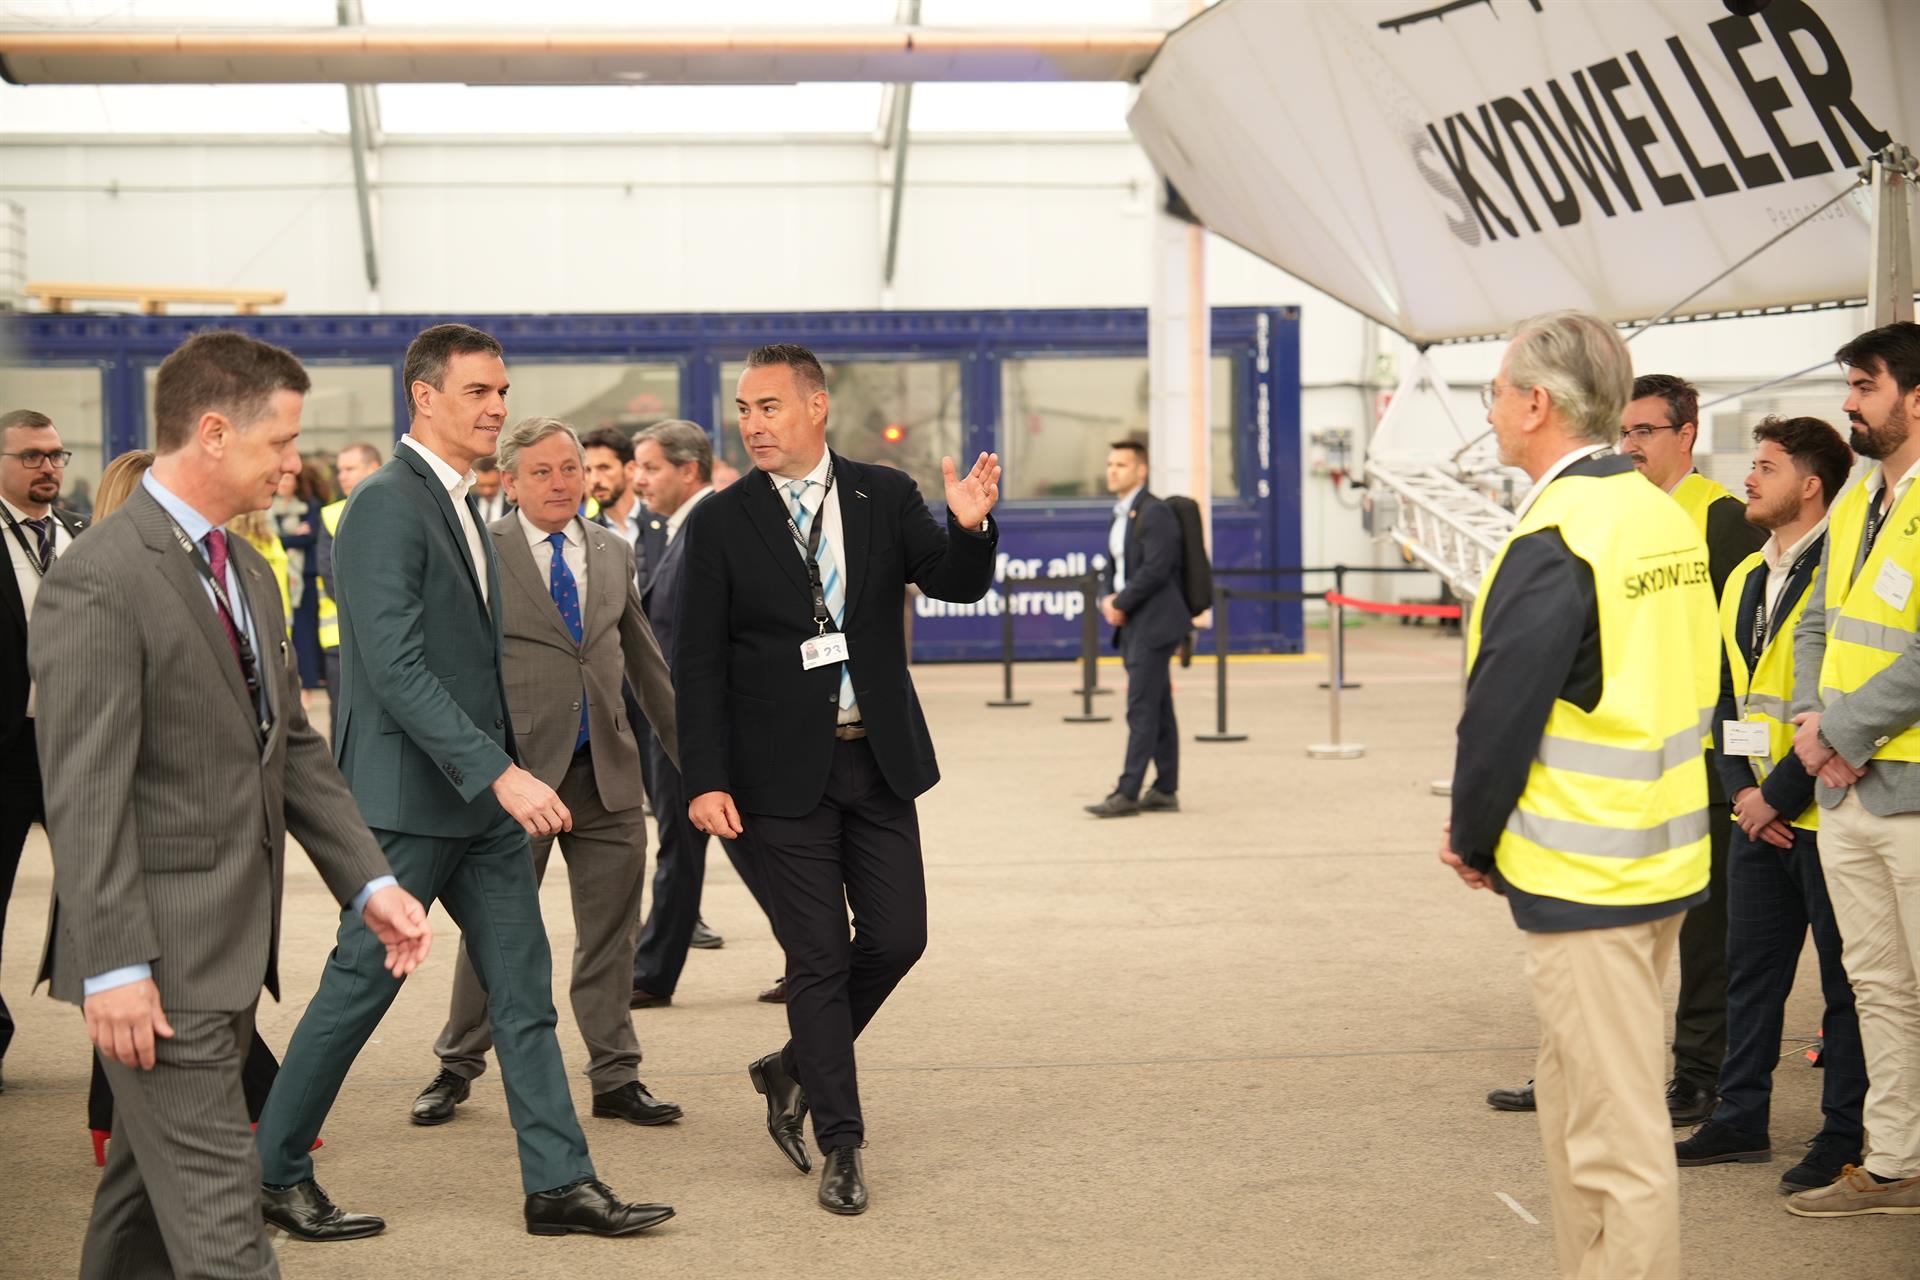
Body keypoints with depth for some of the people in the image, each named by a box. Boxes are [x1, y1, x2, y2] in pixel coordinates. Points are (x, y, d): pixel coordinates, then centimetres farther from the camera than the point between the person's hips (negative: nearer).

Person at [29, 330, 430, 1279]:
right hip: (160, 955, -9)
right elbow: (85, 791, -19)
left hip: (232, 946, 9)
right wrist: (114, 965, -22)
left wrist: (368, 883, 9)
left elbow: (293, 745, 18)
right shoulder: (99, 579, -15)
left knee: (150, 1187, 18)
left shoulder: (248, 573, 14)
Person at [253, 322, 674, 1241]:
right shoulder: (387, 504, -16)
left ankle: (559, 1183, 11)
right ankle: (275, 1174, 16)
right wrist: (499, 774, -27)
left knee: (523, 986, 7)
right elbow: (395, 666, -23)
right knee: (361, 984, 1)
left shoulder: (458, 503, 14)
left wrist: (506, 770, 17)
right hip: (409, 794, -9)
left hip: (483, 789, 9)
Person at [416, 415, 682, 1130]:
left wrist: (688, 749, 19)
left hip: (606, 771, 4)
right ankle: (457, 1067, 23)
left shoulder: (613, 554, 11)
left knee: (609, 933, 8)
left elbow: (644, 661, 18)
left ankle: (615, 1078, 18)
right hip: (518, 772, -4)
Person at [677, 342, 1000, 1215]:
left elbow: (957, 585, -7)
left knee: (897, 938, 4)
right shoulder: (720, 523, -4)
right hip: (786, 772, -3)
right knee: (819, 957, 0)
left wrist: (970, 527, -29)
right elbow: (697, 663, -4)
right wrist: (705, 781, -11)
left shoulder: (885, 496, 3)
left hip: (879, 759, 3)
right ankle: (840, 1144, 11)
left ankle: (795, 1068, 28)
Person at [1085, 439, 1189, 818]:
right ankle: (1165, 790, 14)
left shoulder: (1154, 513, -13)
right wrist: (1108, 598, 2)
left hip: (1153, 623, -9)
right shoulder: (1121, 515, 16)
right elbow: (1114, 565, 22)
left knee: (1142, 709, -10)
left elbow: (1156, 569, -21)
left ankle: (1128, 793, -11)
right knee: (1157, 709, 11)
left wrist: (1122, 604, -14)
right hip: (1132, 625, 9)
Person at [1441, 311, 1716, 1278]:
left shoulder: (1555, 538, -18)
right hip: (1662, 857, 9)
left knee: (1614, 1130, -3)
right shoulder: (1666, 518, 9)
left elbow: (1501, 712, -17)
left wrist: (1472, 838, 0)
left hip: (1583, 873, -9)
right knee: (1577, 1100, 20)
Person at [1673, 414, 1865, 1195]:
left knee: (1844, 979, 1)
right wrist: (1742, 788, 2)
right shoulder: (1743, 580, 13)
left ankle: (1845, 1136, 9)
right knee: (1751, 973, 14)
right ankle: (1741, 1119, 24)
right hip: (1759, 814, 8)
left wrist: (1780, 795, -15)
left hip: (1823, 813, -8)